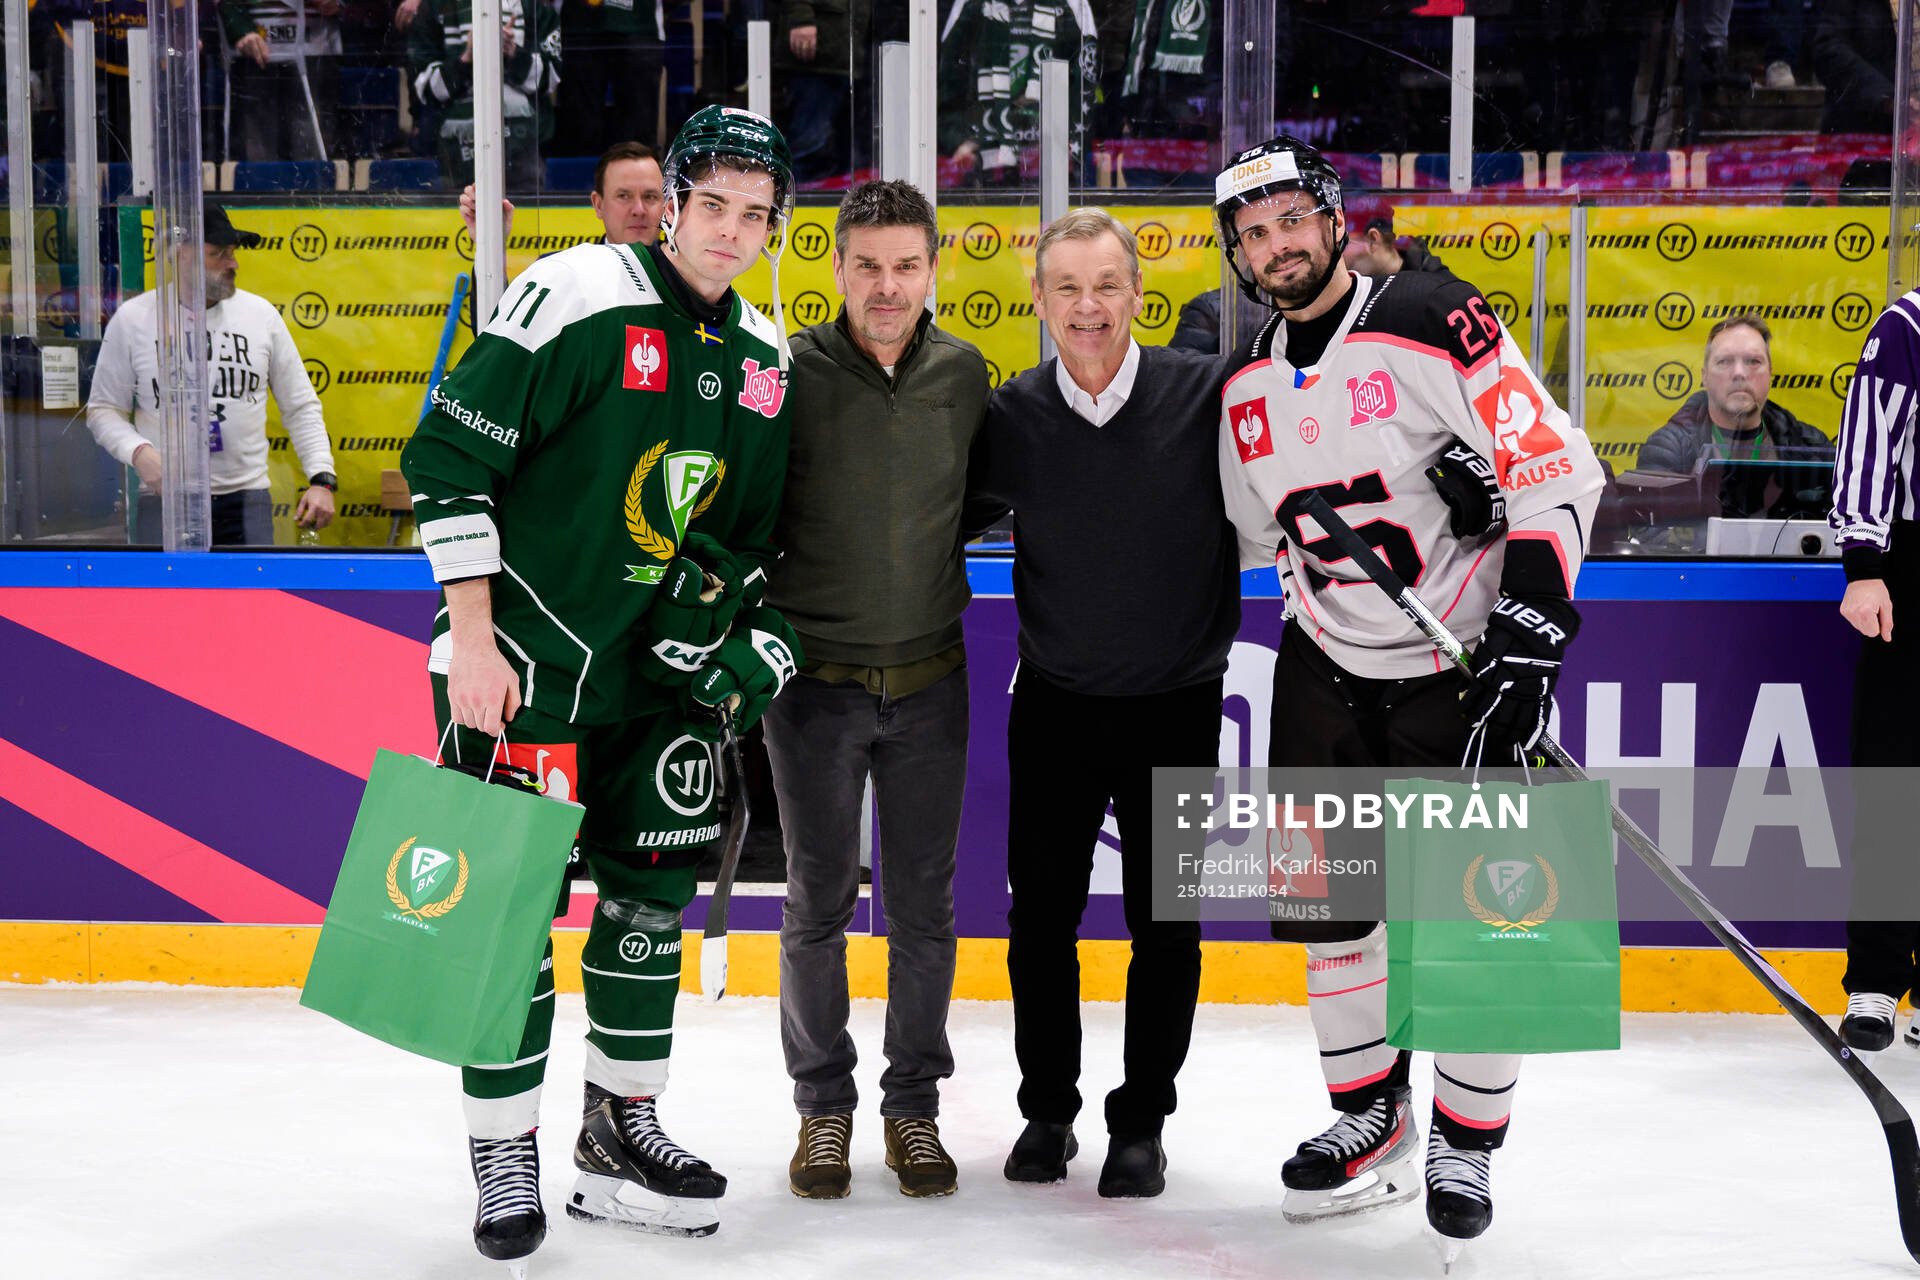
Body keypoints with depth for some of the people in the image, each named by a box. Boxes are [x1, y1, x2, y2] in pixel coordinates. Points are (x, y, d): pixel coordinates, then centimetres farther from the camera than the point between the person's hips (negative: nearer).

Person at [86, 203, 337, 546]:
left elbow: (300, 406, 10)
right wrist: (138, 452, -14)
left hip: (247, 501, 2)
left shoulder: (261, 314, 6)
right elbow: (103, 409, 7)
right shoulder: (132, 319, 1)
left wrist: (322, 478, -2)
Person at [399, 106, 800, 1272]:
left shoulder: (763, 356, 8)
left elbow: (751, 518, 20)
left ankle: (624, 1131, 24)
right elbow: (450, 458, -16)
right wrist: (472, 643, -18)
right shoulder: (578, 297, -14)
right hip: (522, 657, -6)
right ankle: (506, 1155, 10)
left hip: (661, 670, 7)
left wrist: (757, 627, 6)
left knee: (655, 890, 10)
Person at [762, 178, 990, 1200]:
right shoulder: (791, 375, -9)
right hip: (814, 682, -2)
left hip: (929, 683, 2)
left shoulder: (964, 373, 0)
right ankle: (823, 1106, 22)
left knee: (923, 905, 8)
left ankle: (914, 1105, 23)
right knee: (819, 903, 6)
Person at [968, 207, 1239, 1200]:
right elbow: (953, 517, 7)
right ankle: (1047, 1110, 29)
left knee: (1164, 922, 7)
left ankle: (1142, 1121, 24)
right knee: (1041, 912, 9)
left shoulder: (1209, 391, -13)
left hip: (1177, 706, -1)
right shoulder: (1012, 414, -7)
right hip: (1054, 704, 2)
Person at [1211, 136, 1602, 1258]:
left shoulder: (1433, 324, -14)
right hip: (1330, 671, 6)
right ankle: (1369, 1118, 26)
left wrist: (1532, 628, -21)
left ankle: (1466, 1144, 16)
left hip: (1468, 665, -5)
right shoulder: (1248, 389, 6)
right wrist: (1316, 616, 9)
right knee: (1323, 899, 7)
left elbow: (1558, 469, -16)